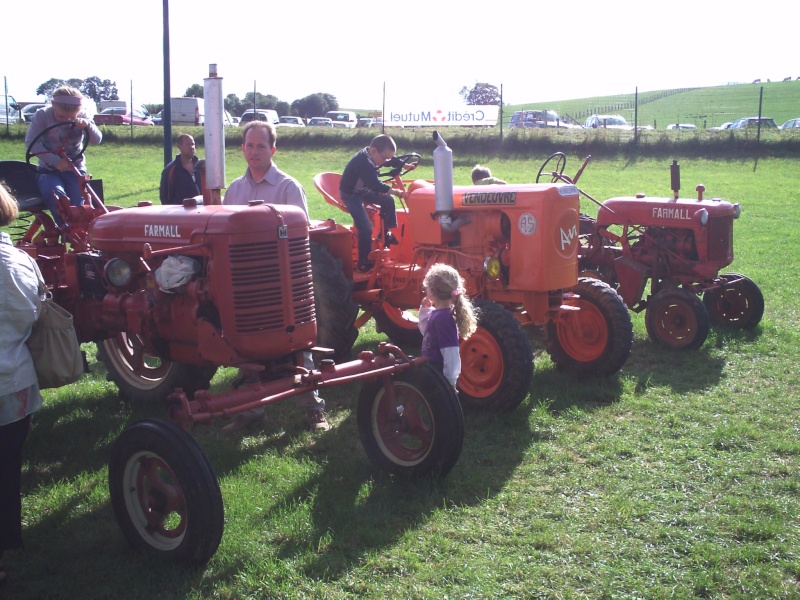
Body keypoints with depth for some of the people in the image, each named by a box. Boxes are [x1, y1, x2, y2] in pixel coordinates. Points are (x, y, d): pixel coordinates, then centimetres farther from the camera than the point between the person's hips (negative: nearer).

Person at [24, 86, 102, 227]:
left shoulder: (81, 117, 1)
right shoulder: (42, 115, -6)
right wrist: (55, 161, -21)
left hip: (74, 169, 2)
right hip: (48, 170, -1)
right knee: (56, 196, -34)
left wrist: (88, 125, -30)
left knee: (77, 204, -24)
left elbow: (97, 140, -8)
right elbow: (31, 142, -12)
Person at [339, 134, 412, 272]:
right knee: (365, 227, -18)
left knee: (388, 201, 15)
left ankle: (387, 234, 28)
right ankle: (364, 263, -11)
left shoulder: (374, 156, -7)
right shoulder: (363, 162, -34)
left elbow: (392, 161, 13)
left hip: (364, 190, 10)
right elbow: (376, 184, -42)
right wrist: (395, 192, -45)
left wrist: (405, 165, 3)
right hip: (351, 195, -9)